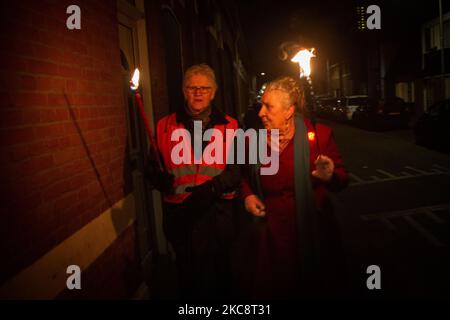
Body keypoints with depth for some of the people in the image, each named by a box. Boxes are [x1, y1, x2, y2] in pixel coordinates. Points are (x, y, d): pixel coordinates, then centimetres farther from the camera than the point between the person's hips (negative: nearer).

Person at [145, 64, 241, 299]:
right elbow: (152, 167, 6)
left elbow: (238, 169, -7)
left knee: (218, 276, 12)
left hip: (218, 213, 0)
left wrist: (213, 187, -24)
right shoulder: (165, 126, 6)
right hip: (179, 213, 1)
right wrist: (158, 178, -16)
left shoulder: (229, 126, 2)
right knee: (187, 276, 15)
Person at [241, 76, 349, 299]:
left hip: (313, 232, -2)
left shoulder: (319, 135, -9)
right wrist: (248, 195, -2)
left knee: (316, 287, 16)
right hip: (272, 233, 2)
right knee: (273, 289, 14)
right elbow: (247, 178, 17)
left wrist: (329, 177, -25)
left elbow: (341, 179, -4)